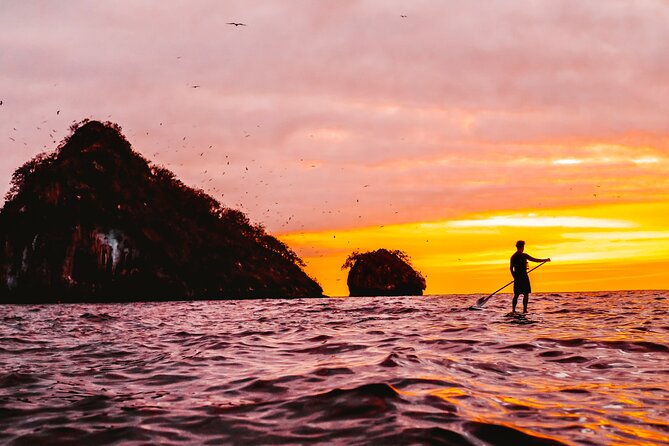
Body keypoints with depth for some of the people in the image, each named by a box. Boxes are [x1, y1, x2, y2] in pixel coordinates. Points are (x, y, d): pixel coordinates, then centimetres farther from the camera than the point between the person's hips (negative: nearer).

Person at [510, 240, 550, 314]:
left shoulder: (513, 256, 8)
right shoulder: (524, 255, -9)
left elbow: (511, 268, 10)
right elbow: (535, 260, -7)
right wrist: (545, 260, 4)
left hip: (517, 277, 6)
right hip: (523, 277, -6)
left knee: (516, 294, 10)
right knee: (526, 294, 1)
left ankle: (513, 310, 5)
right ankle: (525, 310, -4)